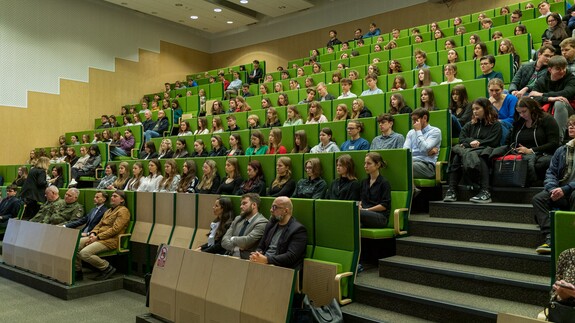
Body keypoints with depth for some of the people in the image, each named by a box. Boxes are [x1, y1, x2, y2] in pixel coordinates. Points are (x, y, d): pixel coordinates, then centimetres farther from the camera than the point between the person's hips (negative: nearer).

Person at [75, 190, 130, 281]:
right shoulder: (109, 210, 24)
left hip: (110, 240, -9)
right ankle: (78, 271, 7)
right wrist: (93, 233, 0)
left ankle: (107, 268, -8)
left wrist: (98, 237, -16)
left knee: (84, 253, -26)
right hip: (98, 237, 9)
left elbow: (115, 229, -15)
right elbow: (99, 224, 22)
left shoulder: (123, 211, -6)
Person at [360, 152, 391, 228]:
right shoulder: (364, 182, 22)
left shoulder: (384, 183, 0)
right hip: (366, 215, 5)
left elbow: (385, 205, -6)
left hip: (381, 217, -5)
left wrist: (367, 210, -11)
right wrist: (360, 206, -1)